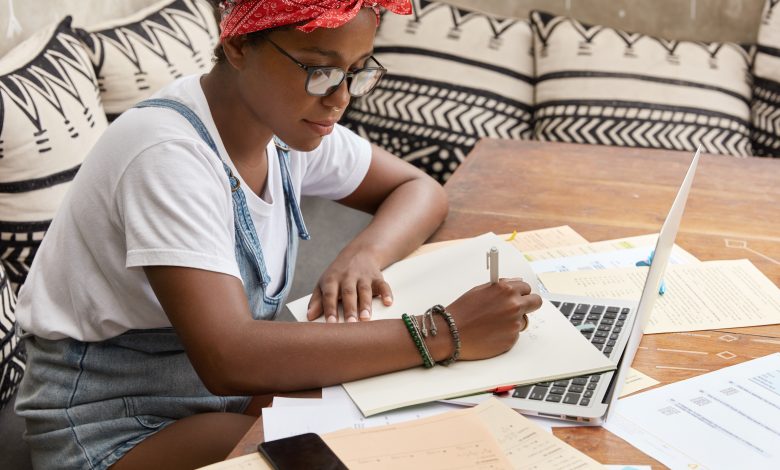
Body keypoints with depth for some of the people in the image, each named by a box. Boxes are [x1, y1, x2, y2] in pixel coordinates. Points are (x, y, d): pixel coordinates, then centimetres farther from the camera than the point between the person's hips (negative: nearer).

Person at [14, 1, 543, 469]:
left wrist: (365, 254, -16)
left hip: (226, 390, 7)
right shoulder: (168, 153, -28)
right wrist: (443, 334, -38)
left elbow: (420, 189, 7)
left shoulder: (288, 119, -4)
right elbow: (228, 361, -38)